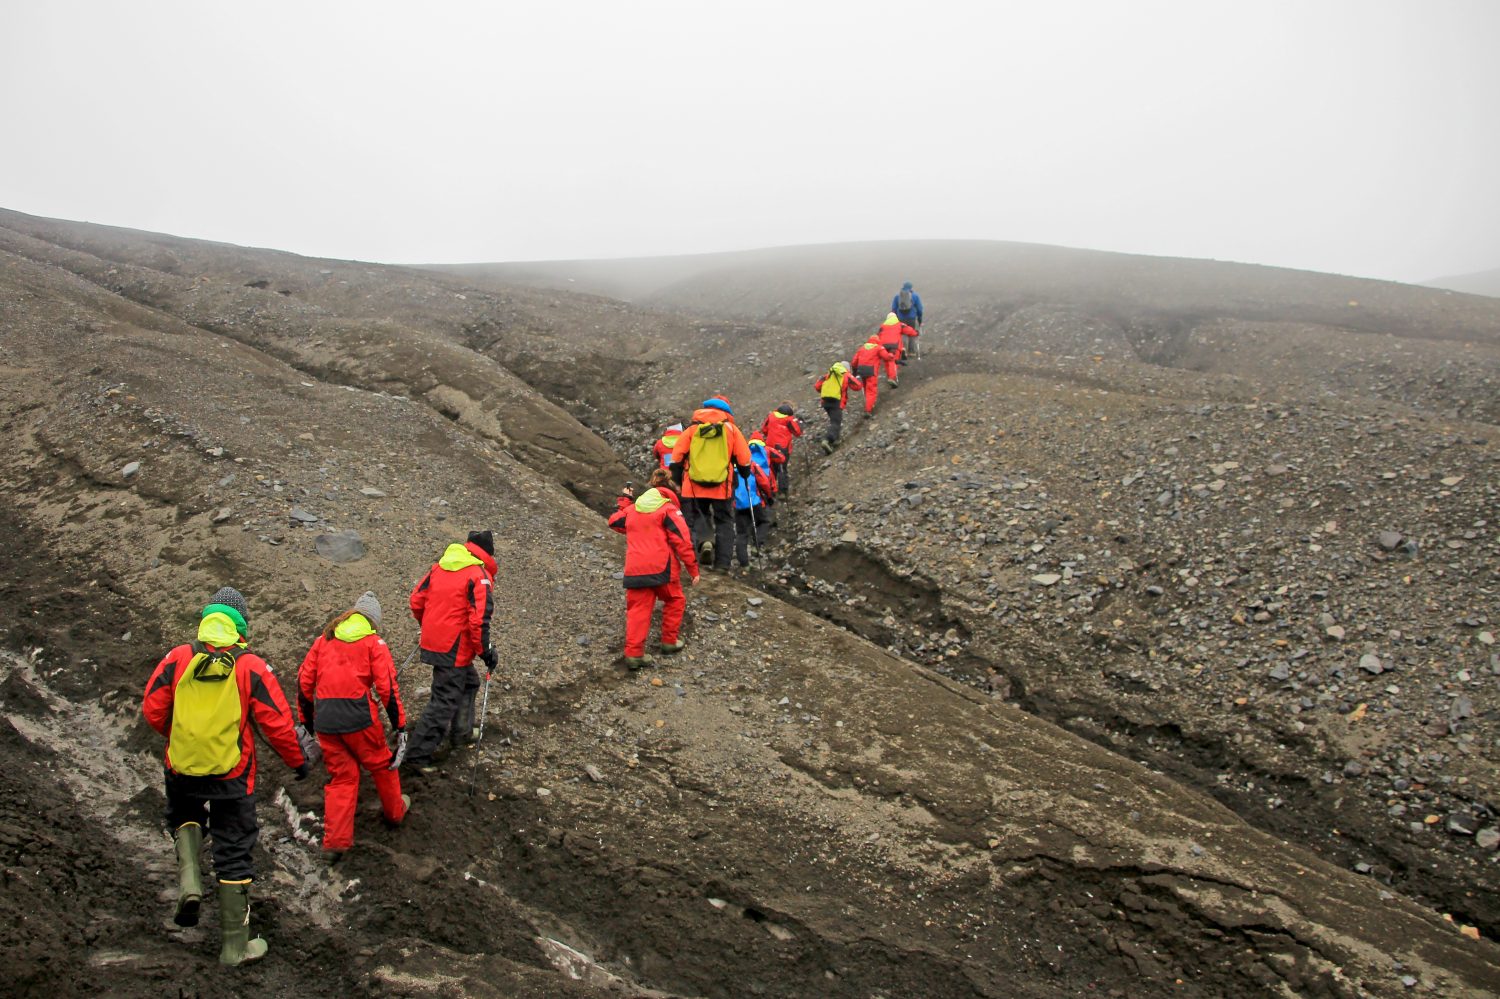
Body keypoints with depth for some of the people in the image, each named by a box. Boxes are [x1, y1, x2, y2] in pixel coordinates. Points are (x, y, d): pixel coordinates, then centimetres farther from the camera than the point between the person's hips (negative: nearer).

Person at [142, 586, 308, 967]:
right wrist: (298, 761, 7)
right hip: (231, 776, -2)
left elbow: (152, 710, 0)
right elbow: (277, 724, -9)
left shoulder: (178, 658, -6)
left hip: (181, 769, 2)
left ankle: (189, 879, 6)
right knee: (234, 854, 10)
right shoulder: (252, 667, -11)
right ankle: (235, 945, 18)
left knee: (184, 817, 33)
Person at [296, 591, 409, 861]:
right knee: (381, 765, 20)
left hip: (324, 718, 4)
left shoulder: (323, 639, 15)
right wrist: (399, 725, 2)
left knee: (341, 776, 14)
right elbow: (387, 687, -4)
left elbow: (304, 682, 14)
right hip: (358, 716, -4)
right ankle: (394, 811, 38)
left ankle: (334, 842, 11)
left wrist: (307, 722, 23)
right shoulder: (373, 642, 3)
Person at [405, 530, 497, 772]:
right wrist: (485, 651, -12)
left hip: (432, 641, 8)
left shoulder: (439, 567, 7)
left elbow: (416, 599, 12)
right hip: (455, 649, -8)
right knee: (444, 700, -2)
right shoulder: (479, 576, -15)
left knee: (468, 682, 27)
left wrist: (428, 626, 26)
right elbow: (478, 619, -21)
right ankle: (419, 753, 0)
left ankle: (461, 734, 37)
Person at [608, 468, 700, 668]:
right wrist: (693, 569, -2)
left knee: (638, 609, 4)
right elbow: (682, 541, -5)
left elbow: (614, 522, 34)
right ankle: (670, 641, 22)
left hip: (634, 570, 4)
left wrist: (624, 500, 46)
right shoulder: (669, 509, 2)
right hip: (662, 568, -4)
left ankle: (633, 652, -5)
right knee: (675, 600, 19)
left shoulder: (632, 509, 17)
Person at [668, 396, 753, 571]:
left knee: (698, 517, 18)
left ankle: (703, 540, -13)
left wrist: (677, 482, 12)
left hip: (694, 487, 1)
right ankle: (722, 563, 6)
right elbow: (744, 460, 3)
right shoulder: (731, 429, 4)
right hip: (722, 488, 0)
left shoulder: (692, 429, 6)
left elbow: (676, 458, 3)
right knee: (724, 522, 11)